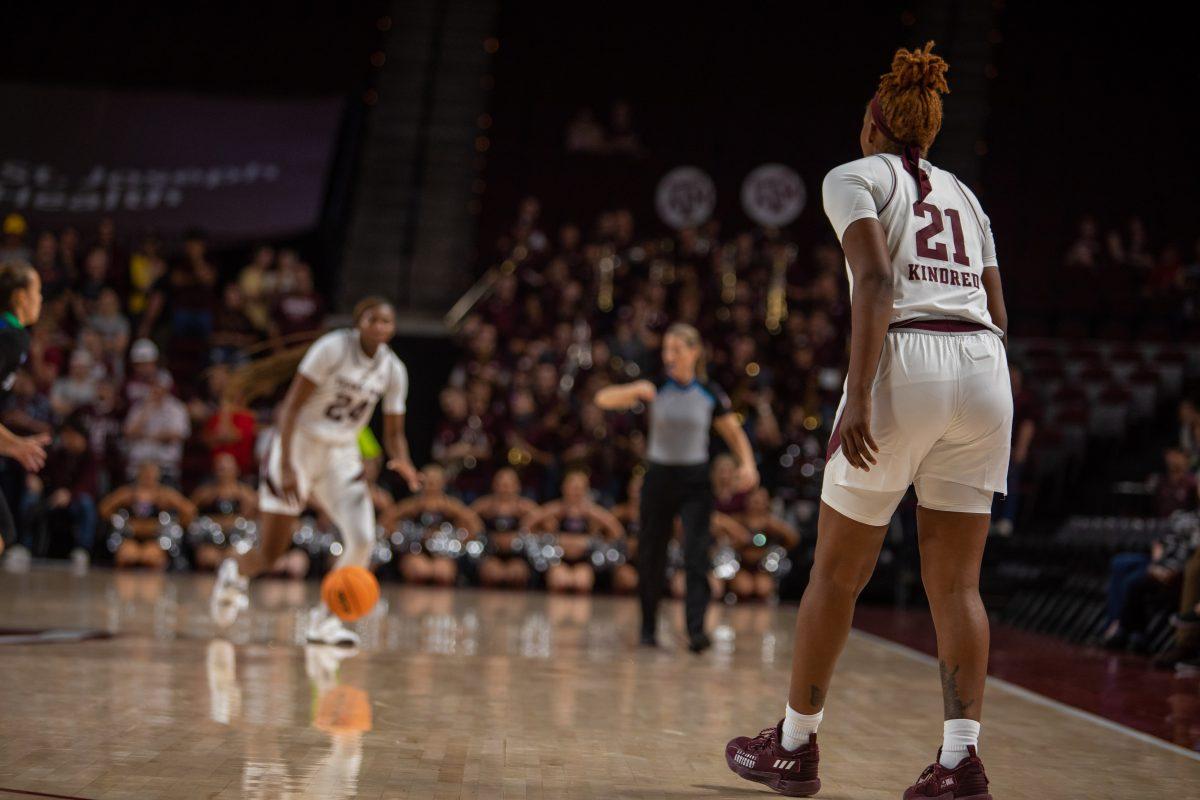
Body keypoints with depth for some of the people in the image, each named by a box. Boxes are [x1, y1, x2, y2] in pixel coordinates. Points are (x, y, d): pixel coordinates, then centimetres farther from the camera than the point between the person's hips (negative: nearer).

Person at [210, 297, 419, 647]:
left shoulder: (394, 371, -1)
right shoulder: (332, 348, -17)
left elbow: (393, 433, 8)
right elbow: (290, 407, -18)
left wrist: (402, 462, -15)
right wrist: (287, 466, -26)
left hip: (342, 457, 4)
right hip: (299, 446, -4)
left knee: (363, 539, -17)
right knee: (270, 554, 0)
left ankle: (324, 618, 3)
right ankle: (235, 572, 37)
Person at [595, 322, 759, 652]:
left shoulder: (710, 393, -3)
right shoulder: (655, 387, -5)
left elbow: (734, 432, 7)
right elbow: (603, 399, -13)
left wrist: (747, 464, -12)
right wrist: (636, 390, -32)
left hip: (695, 480, -1)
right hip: (659, 477, 1)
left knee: (696, 556, -14)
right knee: (651, 557, 8)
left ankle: (696, 631, -20)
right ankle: (648, 630, 23)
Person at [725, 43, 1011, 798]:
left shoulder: (855, 178, 8)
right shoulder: (964, 194, 25)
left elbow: (876, 280, -9)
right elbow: (996, 311, 19)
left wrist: (859, 395, -16)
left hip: (908, 363, -5)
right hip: (986, 369, 5)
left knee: (836, 573, 8)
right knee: (956, 583, 6)